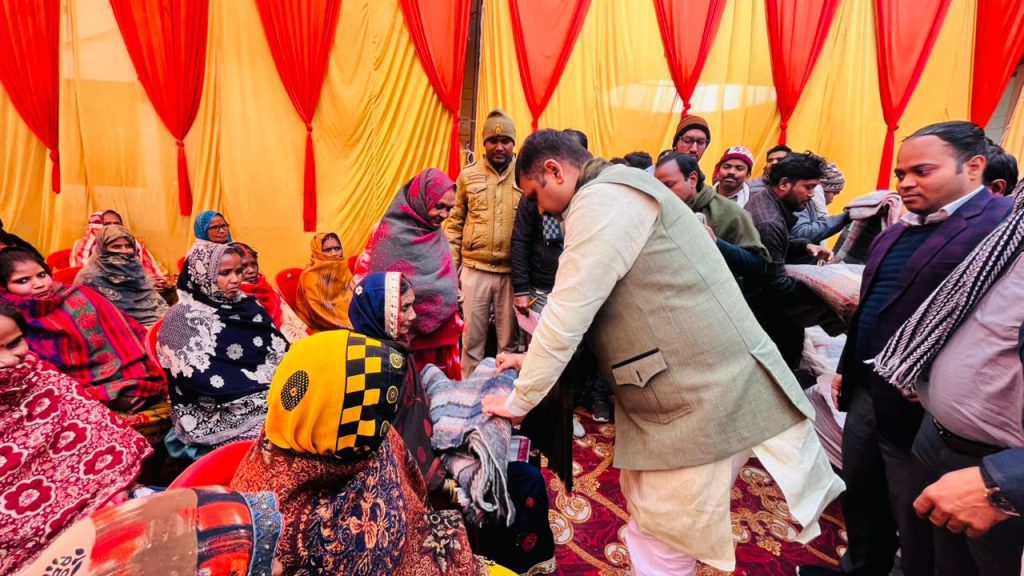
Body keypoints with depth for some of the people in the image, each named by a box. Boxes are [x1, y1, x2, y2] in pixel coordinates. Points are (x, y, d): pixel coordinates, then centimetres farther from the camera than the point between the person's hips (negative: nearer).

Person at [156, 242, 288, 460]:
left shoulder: (248, 307, 12)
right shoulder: (182, 318, -4)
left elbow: (281, 353, 7)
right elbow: (201, 379, -17)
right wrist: (262, 382, -18)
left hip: (267, 397, 5)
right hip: (213, 414, -5)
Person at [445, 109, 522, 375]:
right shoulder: (468, 176, 5)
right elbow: (455, 222, 9)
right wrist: (451, 263, 3)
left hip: (513, 271, -1)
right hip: (474, 270, 1)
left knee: (509, 340, 12)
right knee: (472, 337, 11)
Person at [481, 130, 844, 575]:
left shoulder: (603, 199, -15)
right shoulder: (614, 198, 18)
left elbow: (567, 314, -18)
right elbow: (582, 307, 23)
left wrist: (519, 400, -6)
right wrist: (536, 359, 21)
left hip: (704, 393, -9)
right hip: (671, 394, 9)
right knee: (650, 518, 21)